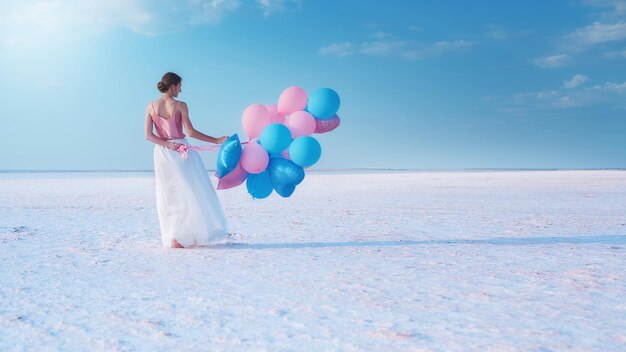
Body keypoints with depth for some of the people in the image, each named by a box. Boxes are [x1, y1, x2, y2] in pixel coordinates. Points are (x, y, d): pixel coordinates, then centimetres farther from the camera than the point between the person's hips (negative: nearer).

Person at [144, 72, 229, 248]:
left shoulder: (151, 107, 3)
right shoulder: (180, 106, -8)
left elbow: (148, 135, -3)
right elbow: (190, 132, -12)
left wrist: (168, 145, -5)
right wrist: (216, 140, -9)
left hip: (162, 153, 4)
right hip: (182, 151, -4)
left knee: (169, 195, 10)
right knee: (191, 193, 7)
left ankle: (173, 238, 10)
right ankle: (195, 234, 10)